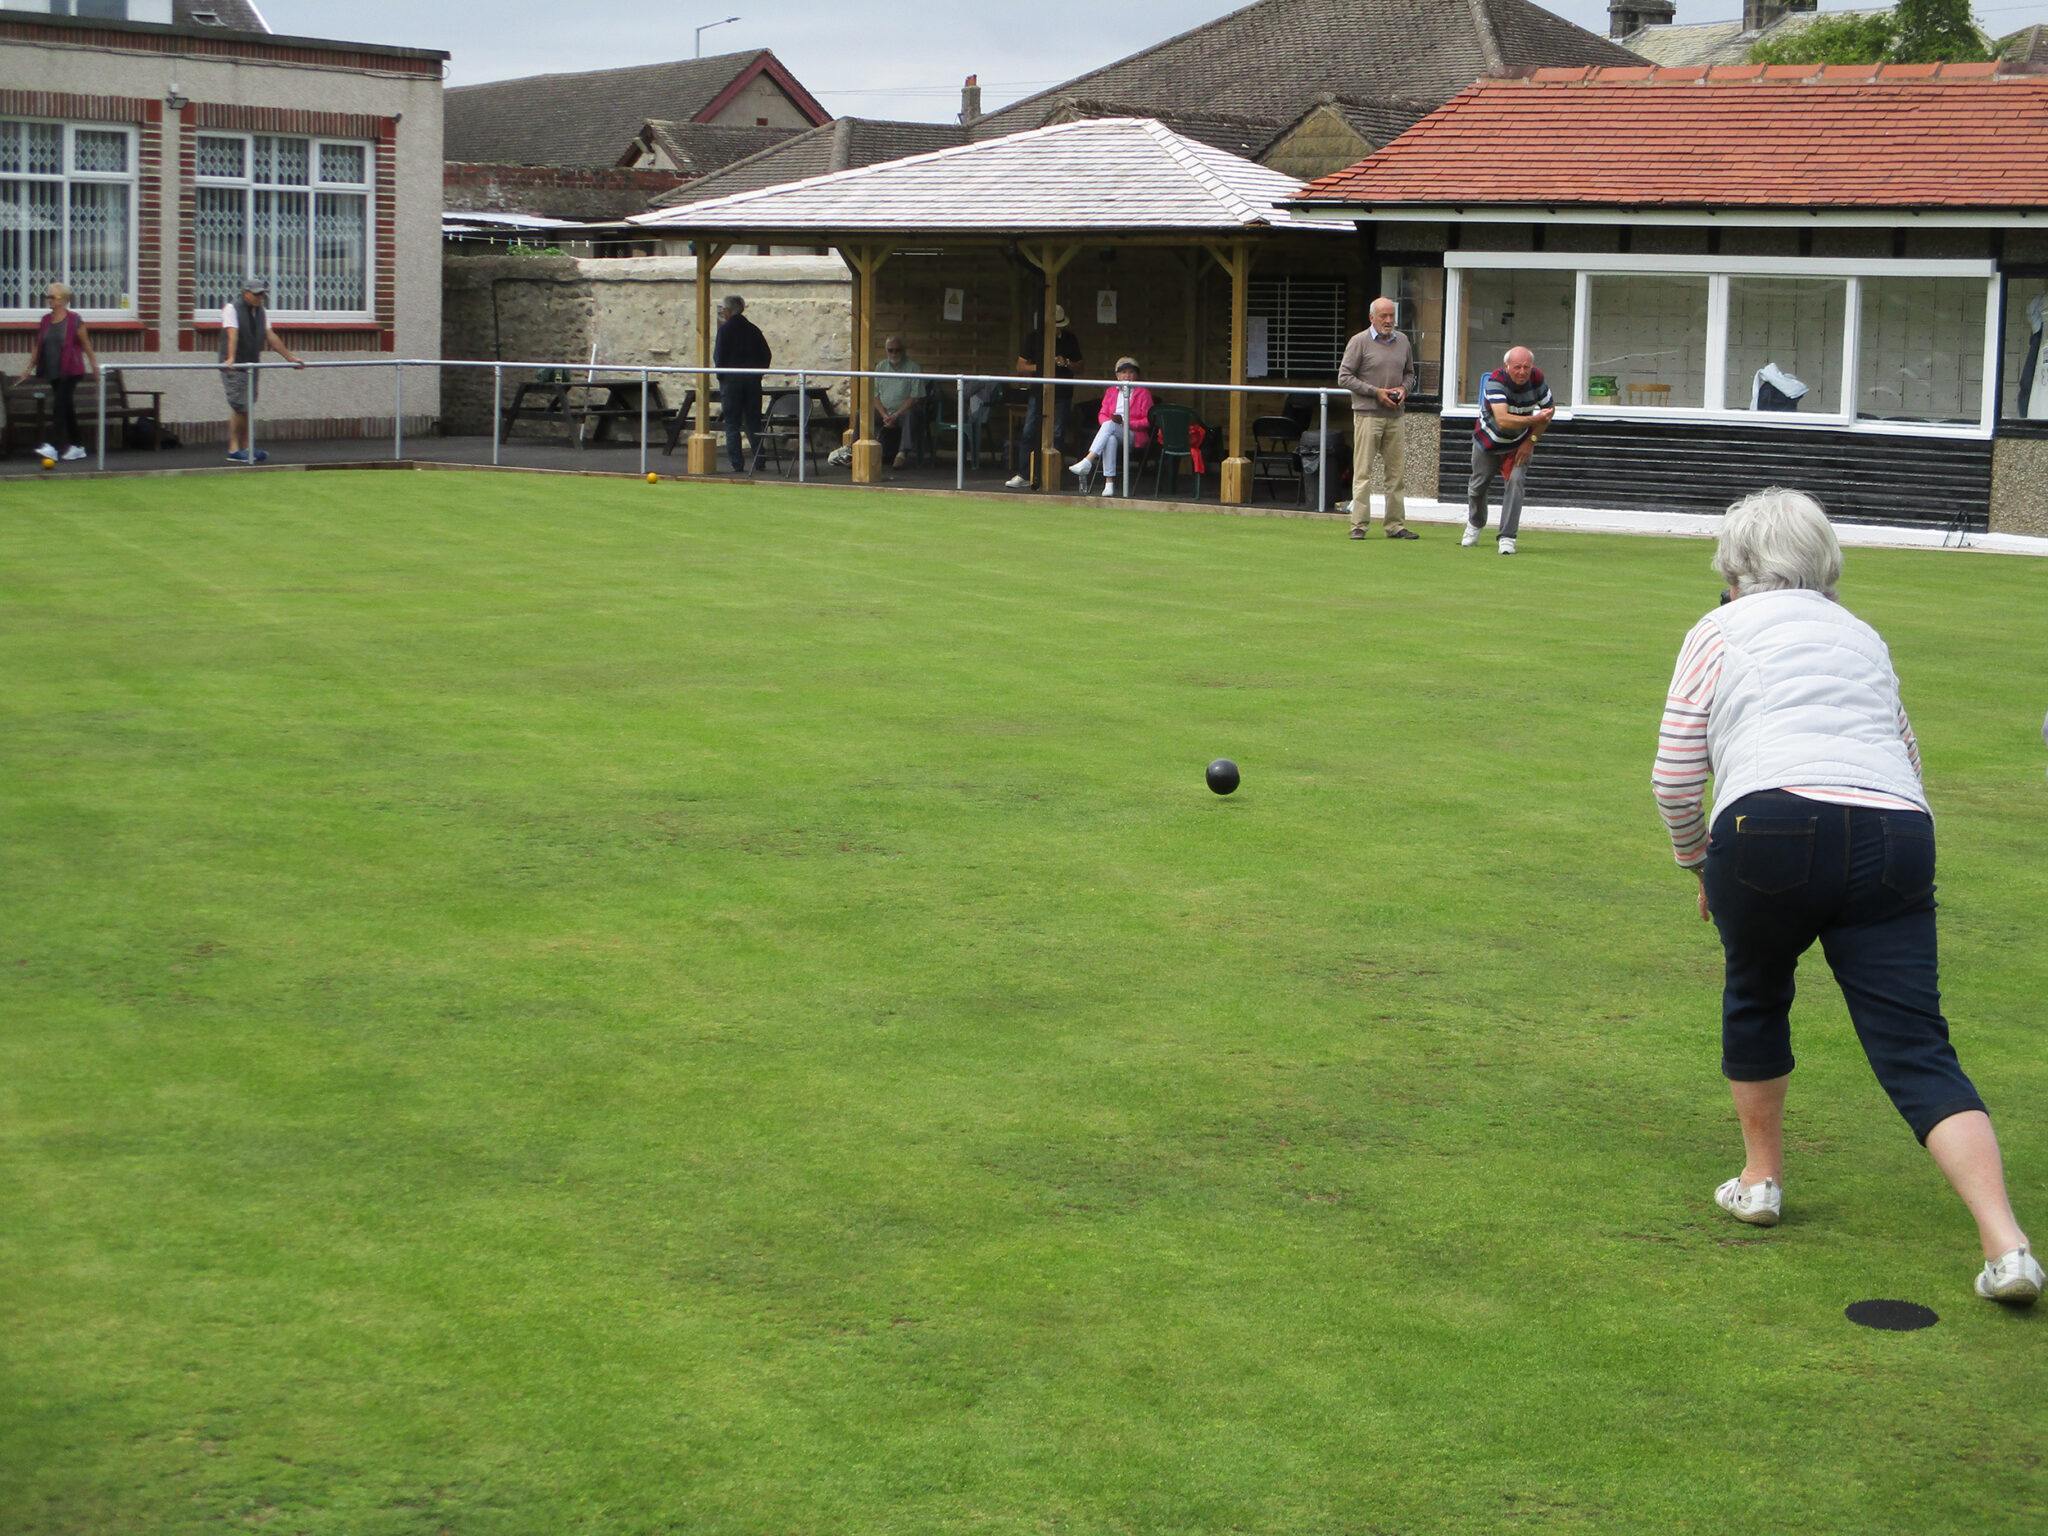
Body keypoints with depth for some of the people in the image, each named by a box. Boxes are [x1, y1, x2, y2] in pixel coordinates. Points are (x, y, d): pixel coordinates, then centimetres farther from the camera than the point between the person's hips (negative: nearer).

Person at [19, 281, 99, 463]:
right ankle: (77, 446, 17)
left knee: (59, 406, -15)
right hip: (53, 372, 6)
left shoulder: (74, 320, -5)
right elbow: (38, 347, 17)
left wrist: (94, 366, 2)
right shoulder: (46, 321, 11)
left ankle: (55, 446, -20)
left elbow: (86, 345, 0)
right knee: (67, 408, 10)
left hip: (70, 371, -6)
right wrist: (29, 369, 15)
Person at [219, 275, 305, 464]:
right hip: (234, 368, -6)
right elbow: (232, 335, -23)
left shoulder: (262, 312, 11)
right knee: (239, 406, -11)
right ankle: (234, 449, -6)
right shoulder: (231, 308, -9)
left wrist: (290, 357, 6)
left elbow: (270, 336, 10)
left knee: (248, 407, 5)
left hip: (252, 366, 6)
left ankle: (245, 448, 6)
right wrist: (230, 359, -36)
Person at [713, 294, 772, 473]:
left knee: (732, 425, 0)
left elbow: (719, 356, -10)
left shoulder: (725, 329, -6)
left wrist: (721, 374, 3)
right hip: (752, 380, 4)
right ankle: (759, 463, 6)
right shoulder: (753, 329, 8)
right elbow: (767, 354, 8)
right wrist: (758, 372, 14)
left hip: (731, 379, -4)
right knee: (753, 423, 9)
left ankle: (737, 464, -4)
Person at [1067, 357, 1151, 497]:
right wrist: (1110, 421, -9)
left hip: (1135, 436, -2)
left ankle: (1087, 461, -50)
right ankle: (1109, 483, -48)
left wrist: (1125, 423, -11)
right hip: (1112, 433, 3)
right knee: (1111, 439, -38)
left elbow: (1147, 421, 4)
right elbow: (1102, 415, 16)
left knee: (1109, 425, -35)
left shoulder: (1143, 392, 12)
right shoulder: (1110, 392, 24)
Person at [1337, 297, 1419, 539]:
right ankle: (1359, 525, -4)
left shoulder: (1402, 341, 13)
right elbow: (1344, 377, -5)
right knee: (1363, 471, -6)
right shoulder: (1360, 342, -3)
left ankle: (1395, 525, 10)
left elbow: (1409, 373, 24)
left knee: (1396, 471, 5)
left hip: (1394, 416, 5)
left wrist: (1404, 389, 1)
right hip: (1367, 414, -5)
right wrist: (1376, 392, -11)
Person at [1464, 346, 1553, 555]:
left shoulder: (1537, 379, -20)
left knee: (1515, 481, -18)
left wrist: (1531, 440, -8)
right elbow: (1503, 420, -45)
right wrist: (1535, 419, -54)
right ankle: (1475, 524, 43)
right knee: (1478, 485, 12)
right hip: (1488, 440, -1)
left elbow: (1549, 409, -2)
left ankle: (1507, 538, -13)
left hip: (1519, 442, 1)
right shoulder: (1496, 381, -34)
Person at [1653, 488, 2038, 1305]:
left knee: (1755, 995, 25)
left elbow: (1674, 777, 11)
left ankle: (1760, 1177, 35)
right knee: (1917, 1049, 0)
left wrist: (1697, 861, 26)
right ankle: (2005, 1244, -14)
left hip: (1773, 831, -3)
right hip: (1896, 837, 3)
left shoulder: (1722, 630, 15)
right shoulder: (1863, 636, 29)